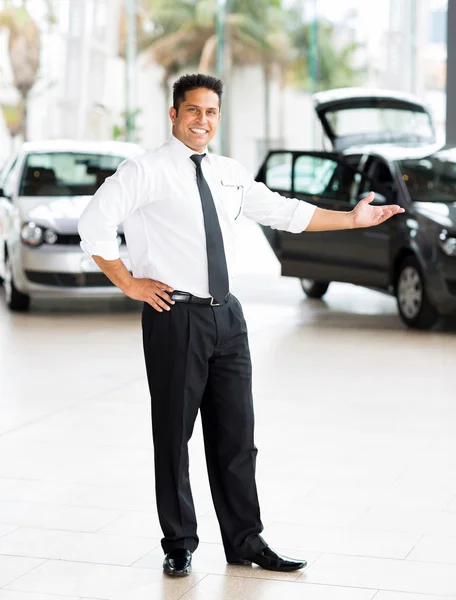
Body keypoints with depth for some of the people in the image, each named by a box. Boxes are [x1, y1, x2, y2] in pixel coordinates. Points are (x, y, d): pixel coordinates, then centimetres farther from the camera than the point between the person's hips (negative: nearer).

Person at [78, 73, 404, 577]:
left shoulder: (229, 175, 13)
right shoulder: (147, 171, -6)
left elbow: (283, 211, 19)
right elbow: (93, 224, -11)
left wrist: (353, 219, 15)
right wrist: (129, 284, -11)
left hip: (227, 315, 6)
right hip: (174, 315, -6)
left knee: (236, 435, 10)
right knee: (173, 436, 3)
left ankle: (245, 542, 21)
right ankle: (179, 546, 17)